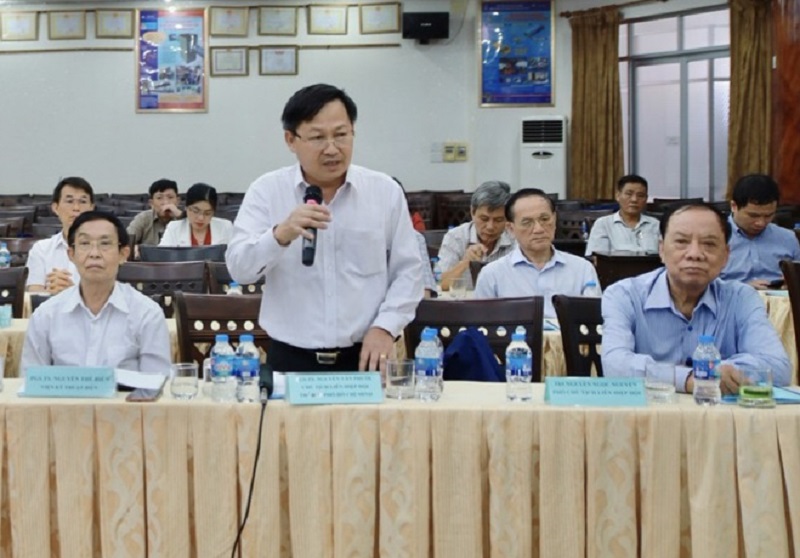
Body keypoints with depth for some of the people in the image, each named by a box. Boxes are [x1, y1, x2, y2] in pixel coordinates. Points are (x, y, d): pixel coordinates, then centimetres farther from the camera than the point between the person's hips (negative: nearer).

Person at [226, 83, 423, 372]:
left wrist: (385, 327, -9)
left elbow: (407, 271, 5)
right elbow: (239, 268, -10)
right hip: (290, 359, -1)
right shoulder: (266, 191, -1)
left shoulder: (386, 191, 2)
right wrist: (281, 234, -28)